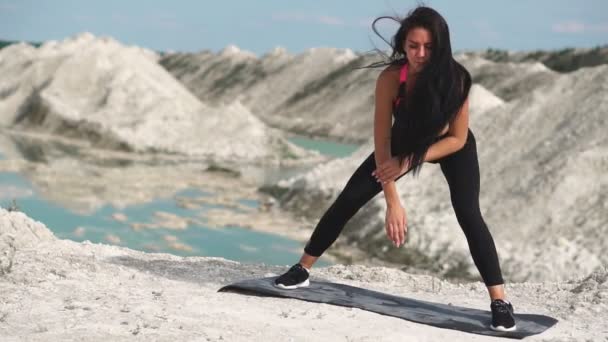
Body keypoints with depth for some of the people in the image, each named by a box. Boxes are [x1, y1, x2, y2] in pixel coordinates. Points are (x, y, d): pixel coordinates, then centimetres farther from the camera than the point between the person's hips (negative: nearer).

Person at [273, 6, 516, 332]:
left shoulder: (455, 78, -35)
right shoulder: (391, 78, -33)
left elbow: (458, 139, -24)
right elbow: (382, 141, -29)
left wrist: (410, 161, -34)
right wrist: (392, 202, -32)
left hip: (451, 146, -2)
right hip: (406, 140, 2)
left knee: (468, 215, -20)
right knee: (349, 198, -4)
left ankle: (499, 300, -14)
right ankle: (302, 269, 10)